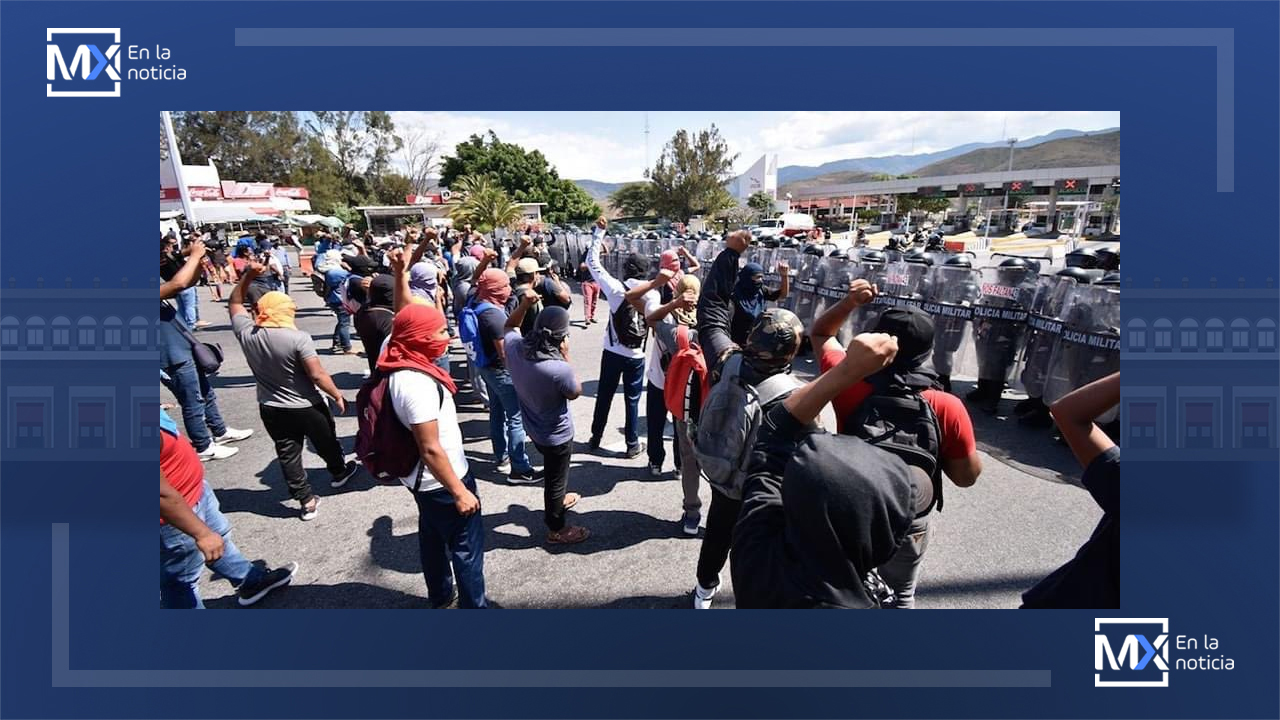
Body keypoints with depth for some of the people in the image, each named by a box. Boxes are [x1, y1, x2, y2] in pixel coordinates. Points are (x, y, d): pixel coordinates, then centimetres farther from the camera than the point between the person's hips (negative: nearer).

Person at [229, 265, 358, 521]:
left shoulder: (247, 333, -10)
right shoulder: (298, 338, -24)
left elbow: (234, 303, 10)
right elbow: (317, 375, -25)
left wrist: (247, 275, 3)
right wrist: (337, 395, -10)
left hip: (270, 409, 4)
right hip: (306, 407, -4)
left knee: (287, 455, 13)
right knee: (326, 443, 22)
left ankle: (306, 501, 20)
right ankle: (339, 472, 46)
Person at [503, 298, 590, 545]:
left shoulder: (514, 348, -20)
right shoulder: (560, 369, -37)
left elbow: (510, 326, 5)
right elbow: (575, 393, -15)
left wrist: (524, 304, -10)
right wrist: (565, 357, -17)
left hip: (534, 428, 7)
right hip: (557, 434, -6)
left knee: (552, 473, 33)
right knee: (556, 479, 16)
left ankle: (557, 500, 59)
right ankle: (556, 530, 38)